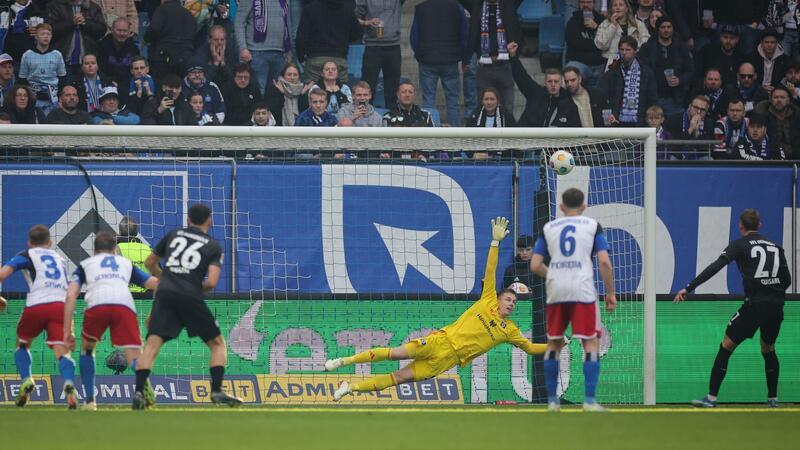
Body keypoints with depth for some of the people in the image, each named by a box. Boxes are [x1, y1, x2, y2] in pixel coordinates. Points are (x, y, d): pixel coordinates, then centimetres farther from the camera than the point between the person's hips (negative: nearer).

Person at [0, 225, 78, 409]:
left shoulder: (26, 255, 18)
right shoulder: (60, 258, 30)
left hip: (37, 304, -2)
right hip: (61, 305, 2)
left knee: (22, 343, 23)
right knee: (62, 350, -8)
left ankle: (26, 379, 4)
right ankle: (69, 383, -36)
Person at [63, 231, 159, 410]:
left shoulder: (85, 264, 32)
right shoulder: (126, 263, 37)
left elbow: (71, 295, 17)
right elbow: (156, 283, 28)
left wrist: (68, 331, 15)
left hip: (97, 305, 0)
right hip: (125, 305, 0)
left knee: (87, 349, 28)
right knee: (134, 357, -4)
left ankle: (89, 400, 23)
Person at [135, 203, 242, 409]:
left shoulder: (173, 235, 19)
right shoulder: (214, 246, 10)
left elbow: (149, 263, 28)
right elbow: (211, 282, -4)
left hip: (165, 293, 2)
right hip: (191, 297, -2)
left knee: (152, 343, -3)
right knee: (217, 343, 13)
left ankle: (139, 391, -19)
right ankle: (217, 391, 2)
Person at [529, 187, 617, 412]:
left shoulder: (548, 228, 14)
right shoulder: (592, 225, 8)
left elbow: (535, 265, 9)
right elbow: (604, 262, -2)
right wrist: (611, 293, 6)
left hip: (556, 291, 3)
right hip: (583, 290, -3)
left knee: (554, 343, 15)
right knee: (591, 343, 3)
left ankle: (552, 400, 14)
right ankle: (589, 400, -7)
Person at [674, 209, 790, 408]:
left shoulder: (740, 244, 3)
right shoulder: (775, 246, 16)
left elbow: (714, 268, -8)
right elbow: (787, 279, 16)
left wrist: (688, 289, -10)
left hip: (755, 304, -5)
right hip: (776, 306, 5)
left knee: (726, 346, 3)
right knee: (768, 349, 25)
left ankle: (711, 397, -2)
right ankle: (773, 398, 25)